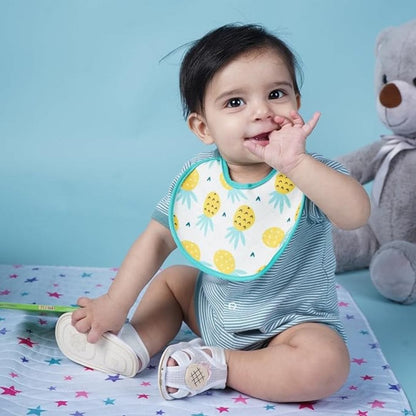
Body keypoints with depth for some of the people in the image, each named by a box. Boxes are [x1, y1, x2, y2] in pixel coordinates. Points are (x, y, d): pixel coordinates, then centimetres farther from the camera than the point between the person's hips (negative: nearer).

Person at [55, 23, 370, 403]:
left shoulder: (308, 172, -22)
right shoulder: (198, 177, -10)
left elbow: (356, 213, -41)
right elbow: (157, 239, -1)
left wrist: (296, 163, -49)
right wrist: (115, 304, -3)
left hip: (290, 323, -4)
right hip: (213, 311, 5)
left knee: (327, 364, -32)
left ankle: (219, 366, -15)